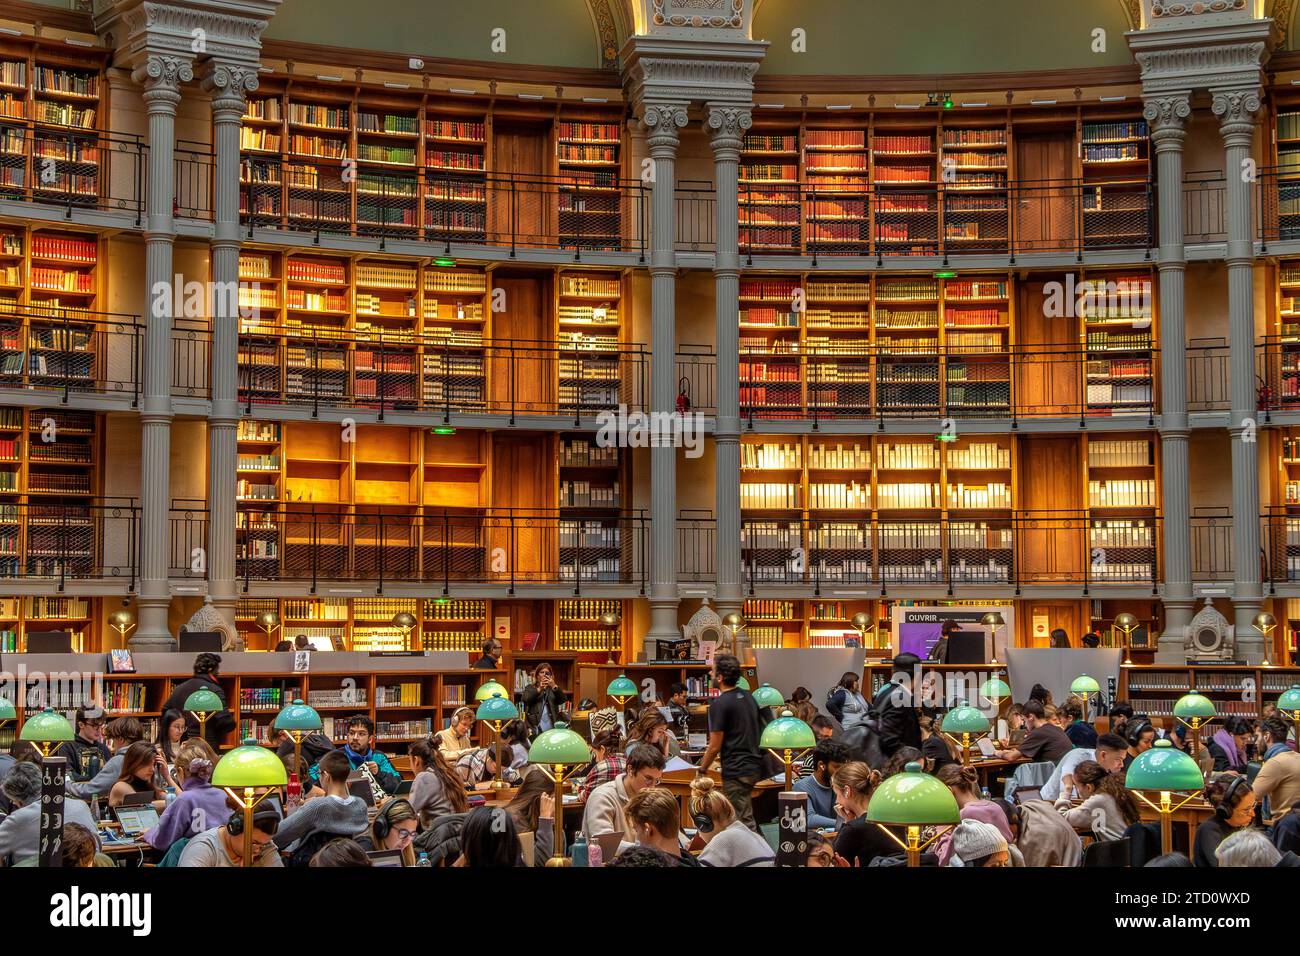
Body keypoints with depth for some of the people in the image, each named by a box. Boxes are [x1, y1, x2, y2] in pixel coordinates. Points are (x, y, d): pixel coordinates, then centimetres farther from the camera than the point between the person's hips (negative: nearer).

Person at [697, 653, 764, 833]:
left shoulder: (720, 704, -13)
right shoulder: (748, 697, 10)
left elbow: (715, 746, -13)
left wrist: (702, 770, 0)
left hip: (736, 771, -8)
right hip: (754, 766, 8)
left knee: (745, 823, -4)